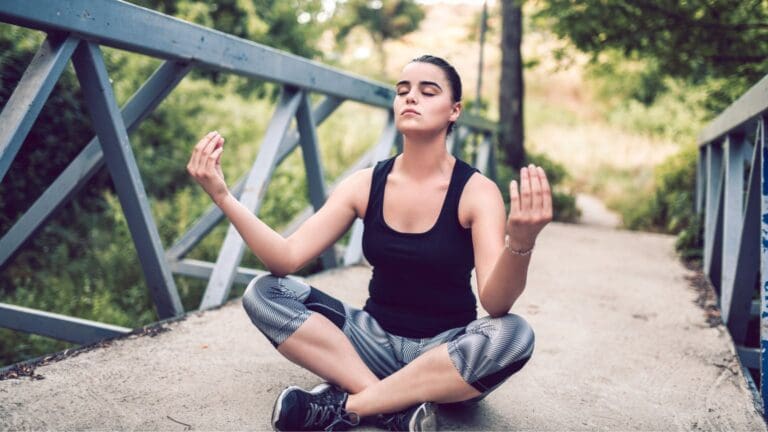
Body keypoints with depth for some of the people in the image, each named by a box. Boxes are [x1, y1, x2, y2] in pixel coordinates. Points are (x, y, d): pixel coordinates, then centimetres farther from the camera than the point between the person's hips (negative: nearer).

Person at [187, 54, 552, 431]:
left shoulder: (476, 190, -13)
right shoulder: (366, 184, -4)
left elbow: (495, 303, -25)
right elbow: (286, 259, -11)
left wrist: (521, 242, -46)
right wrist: (222, 195, -23)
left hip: (448, 351, -2)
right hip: (377, 339, 3)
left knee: (512, 334, -35)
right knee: (263, 292, -15)